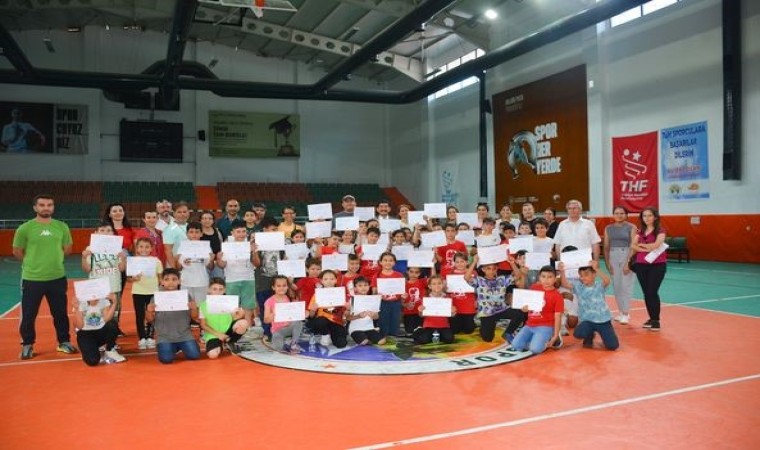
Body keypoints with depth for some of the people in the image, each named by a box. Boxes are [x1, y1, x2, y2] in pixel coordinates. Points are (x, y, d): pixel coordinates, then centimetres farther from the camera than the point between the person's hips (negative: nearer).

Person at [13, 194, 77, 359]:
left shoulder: (62, 227, 1)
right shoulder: (25, 228, -7)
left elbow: (67, 248, 13)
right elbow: (17, 251, 1)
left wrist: (53, 260, 6)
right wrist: (33, 262, 6)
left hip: (57, 277, 2)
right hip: (32, 279, -2)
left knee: (60, 313, 11)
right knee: (28, 315, 6)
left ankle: (63, 342, 26)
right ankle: (27, 345, 24)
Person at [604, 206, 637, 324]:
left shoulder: (631, 227, -3)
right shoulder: (608, 228, 9)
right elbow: (606, 247, 9)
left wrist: (628, 262, -13)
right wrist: (607, 262, 3)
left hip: (627, 256, -4)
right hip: (613, 256, 4)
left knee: (626, 285, -4)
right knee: (616, 285, 6)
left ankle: (625, 313, -1)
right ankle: (621, 312, 16)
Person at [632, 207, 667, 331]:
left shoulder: (660, 230, -3)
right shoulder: (640, 231, 11)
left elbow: (656, 245, -19)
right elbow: (633, 246, -2)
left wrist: (641, 244, -4)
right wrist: (646, 249, -16)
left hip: (657, 265, -5)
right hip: (641, 265, 5)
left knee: (652, 292, -9)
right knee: (646, 293, 7)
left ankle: (656, 321, -1)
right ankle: (651, 318, 17)